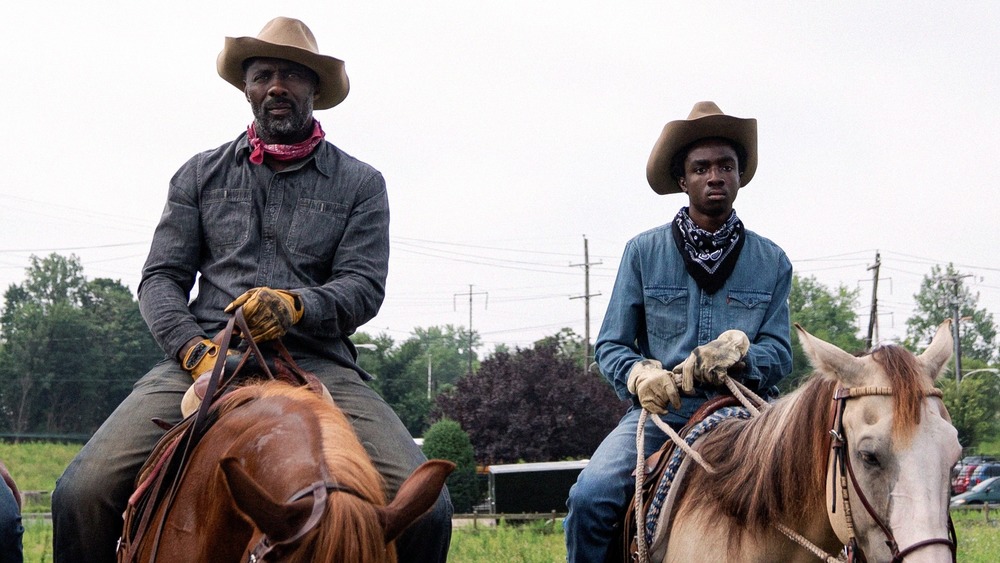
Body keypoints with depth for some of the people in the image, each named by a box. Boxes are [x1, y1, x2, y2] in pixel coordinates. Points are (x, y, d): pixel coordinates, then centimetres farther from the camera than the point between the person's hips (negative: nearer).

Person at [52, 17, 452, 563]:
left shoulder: (359, 183, 14)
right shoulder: (200, 175, 18)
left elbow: (364, 286, 3)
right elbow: (161, 277, 11)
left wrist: (296, 305, -20)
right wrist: (194, 349, -10)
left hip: (317, 361, -1)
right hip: (206, 354, 1)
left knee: (424, 507, -25)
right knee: (83, 492, -24)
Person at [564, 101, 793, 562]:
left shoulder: (771, 262, 10)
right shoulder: (643, 252, 7)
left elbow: (779, 354, 6)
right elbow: (609, 345, 7)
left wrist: (739, 354, -17)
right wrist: (640, 374, -15)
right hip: (659, 412, 0)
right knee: (590, 497, -26)